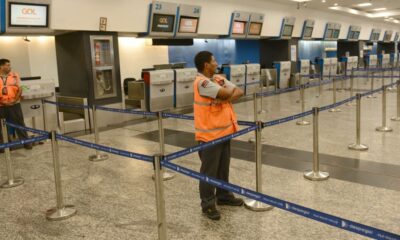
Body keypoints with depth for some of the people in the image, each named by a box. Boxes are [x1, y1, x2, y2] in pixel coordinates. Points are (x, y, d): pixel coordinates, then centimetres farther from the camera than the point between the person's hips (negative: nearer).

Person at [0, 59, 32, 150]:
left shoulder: (15, 75, 2)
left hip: (14, 104, 0)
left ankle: (26, 142, 10)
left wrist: (15, 100, -11)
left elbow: (20, 89, 0)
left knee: (20, 124, 4)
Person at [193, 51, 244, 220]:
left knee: (224, 167, 20)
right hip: (209, 134, -8)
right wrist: (227, 93, -1)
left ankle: (223, 196, 36)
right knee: (209, 171, 3)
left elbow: (239, 92, 2)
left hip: (224, 130, 8)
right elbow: (226, 93, -25)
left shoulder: (219, 78, 8)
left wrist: (226, 97, -17)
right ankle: (208, 204, 15)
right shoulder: (201, 82, -19)